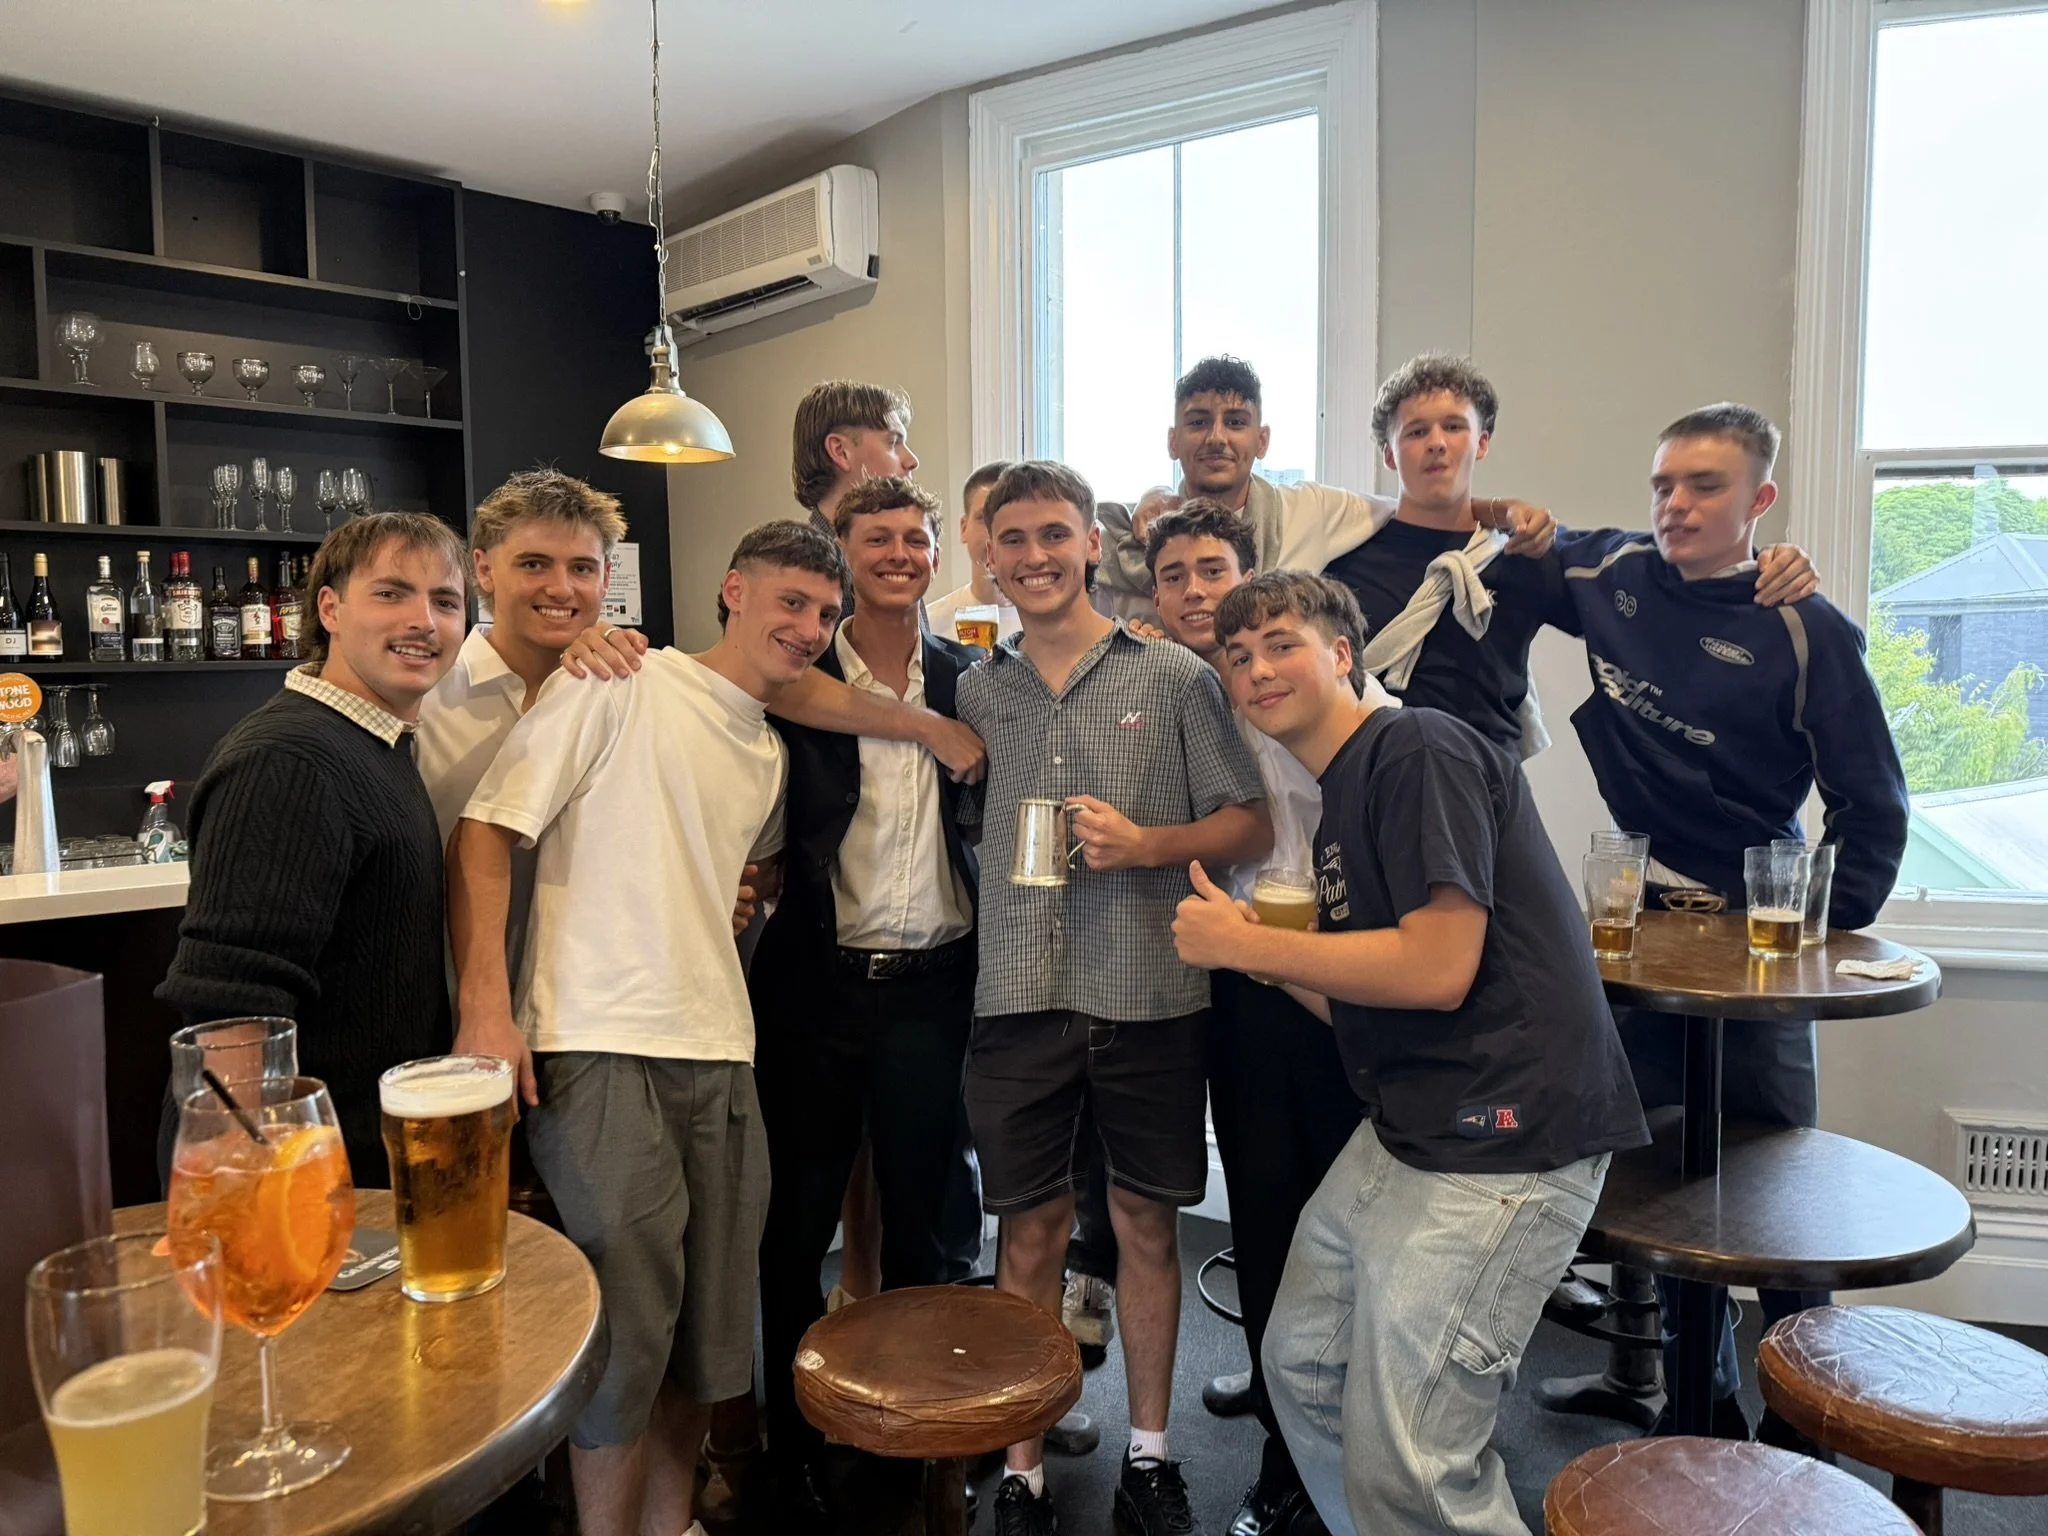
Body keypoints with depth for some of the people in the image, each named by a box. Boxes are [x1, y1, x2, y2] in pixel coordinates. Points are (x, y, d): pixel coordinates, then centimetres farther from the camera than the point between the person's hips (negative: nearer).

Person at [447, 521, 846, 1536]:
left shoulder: (769, 754, 16)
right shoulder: (621, 686, -6)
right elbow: (486, 828, -11)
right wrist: (486, 1003, -18)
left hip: (718, 1054, 7)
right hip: (600, 1046, -7)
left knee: (711, 1321, 14)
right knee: (629, 1321, -1)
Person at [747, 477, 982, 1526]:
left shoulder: (970, 679, 5)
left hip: (932, 984, 2)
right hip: (817, 982, -1)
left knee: (921, 1219, 15)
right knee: (798, 1223, 11)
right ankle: (794, 1444, 30)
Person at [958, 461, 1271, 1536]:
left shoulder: (1173, 677, 0)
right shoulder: (974, 690, 8)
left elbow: (1252, 827, 0)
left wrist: (1146, 846, -13)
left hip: (1150, 998, -1)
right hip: (1017, 1000, 2)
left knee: (1147, 1227, 12)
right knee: (1028, 1236, 9)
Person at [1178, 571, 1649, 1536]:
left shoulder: (1420, 751, -13)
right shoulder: (1340, 801, 16)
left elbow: (1437, 970, -22)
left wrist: (1245, 943, -14)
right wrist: (1265, 960, 4)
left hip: (1501, 1142, -10)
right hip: (1402, 1131, 10)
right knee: (1301, 1363, 18)